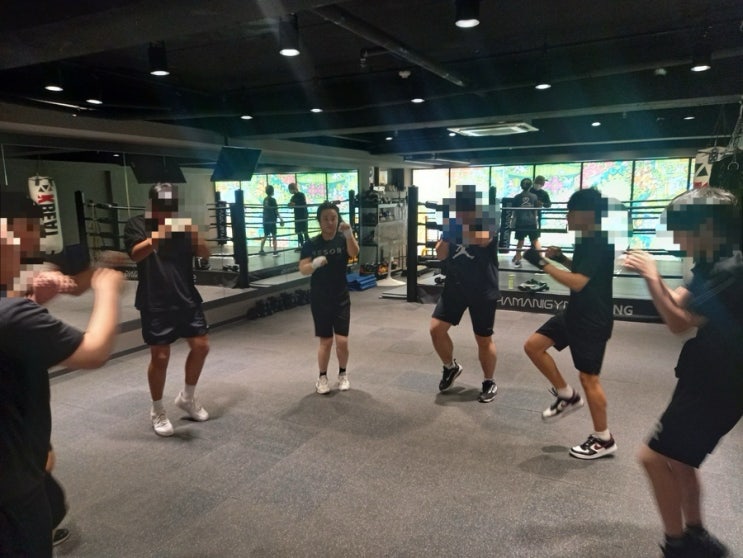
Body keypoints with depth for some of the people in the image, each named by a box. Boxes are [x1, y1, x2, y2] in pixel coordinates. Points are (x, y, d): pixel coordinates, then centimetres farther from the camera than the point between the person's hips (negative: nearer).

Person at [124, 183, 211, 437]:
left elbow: (205, 253, 1)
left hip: (187, 298, 5)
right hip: (155, 304, -4)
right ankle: (157, 411, 19)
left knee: (201, 346, 6)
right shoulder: (137, 224, -1)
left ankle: (187, 397, 27)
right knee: (160, 357, -1)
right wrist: (155, 239, -38)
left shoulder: (182, 225, 9)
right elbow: (136, 254, -18)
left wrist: (196, 238, -20)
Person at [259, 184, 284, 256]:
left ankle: (261, 250, 13)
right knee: (274, 236, 0)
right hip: (271, 221, -6)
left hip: (265, 220, 6)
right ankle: (275, 251, 1)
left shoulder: (265, 199, 8)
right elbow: (276, 211, -11)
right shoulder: (272, 199, -11)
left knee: (265, 236, 14)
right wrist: (280, 219, -5)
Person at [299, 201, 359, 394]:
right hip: (319, 299, 0)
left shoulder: (343, 240, -6)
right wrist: (315, 264, -34)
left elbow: (354, 253, -27)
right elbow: (303, 270, -12)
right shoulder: (311, 244, -5)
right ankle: (322, 378, 25)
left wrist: (349, 234, -46)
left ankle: (343, 374, 24)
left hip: (341, 298, 0)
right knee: (326, 341, 5)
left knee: (342, 341, -2)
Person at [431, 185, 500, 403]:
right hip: (454, 287, 5)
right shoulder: (454, 223, 5)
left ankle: (489, 382, 27)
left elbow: (482, 240, -30)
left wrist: (465, 221, -24)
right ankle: (451, 367, 22)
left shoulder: (488, 221, -9)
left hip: (483, 290, -4)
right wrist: (446, 233, -14)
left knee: (483, 339, 6)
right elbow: (440, 255, 1)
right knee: (436, 329, -4)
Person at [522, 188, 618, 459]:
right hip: (575, 314, 10)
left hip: (593, 320, -10)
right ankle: (566, 395, 21)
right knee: (533, 345, 7)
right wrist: (562, 258, 8)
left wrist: (543, 263, -29)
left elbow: (578, 282, -31)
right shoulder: (587, 240, 8)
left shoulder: (600, 244, -22)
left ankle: (604, 440, 18)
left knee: (588, 378, 0)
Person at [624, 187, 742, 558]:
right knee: (677, 458, 21)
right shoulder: (713, 265, 6)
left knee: (654, 457, -7)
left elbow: (679, 323, -24)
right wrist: (651, 274, -5)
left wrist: (651, 277, -21)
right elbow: (679, 303, 10)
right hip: (707, 380, 10)